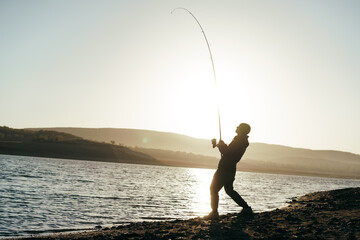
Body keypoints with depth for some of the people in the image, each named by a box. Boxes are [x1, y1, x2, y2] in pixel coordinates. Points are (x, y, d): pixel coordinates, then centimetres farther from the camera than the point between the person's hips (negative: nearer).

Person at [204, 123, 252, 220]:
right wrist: (221, 145, 14)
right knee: (229, 190, 21)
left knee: (213, 189, -5)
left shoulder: (238, 141, -17)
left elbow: (227, 153, -23)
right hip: (230, 169, 10)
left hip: (224, 169, -10)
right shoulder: (242, 142, 15)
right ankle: (246, 208, 22)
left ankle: (214, 213, -7)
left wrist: (220, 145, -8)